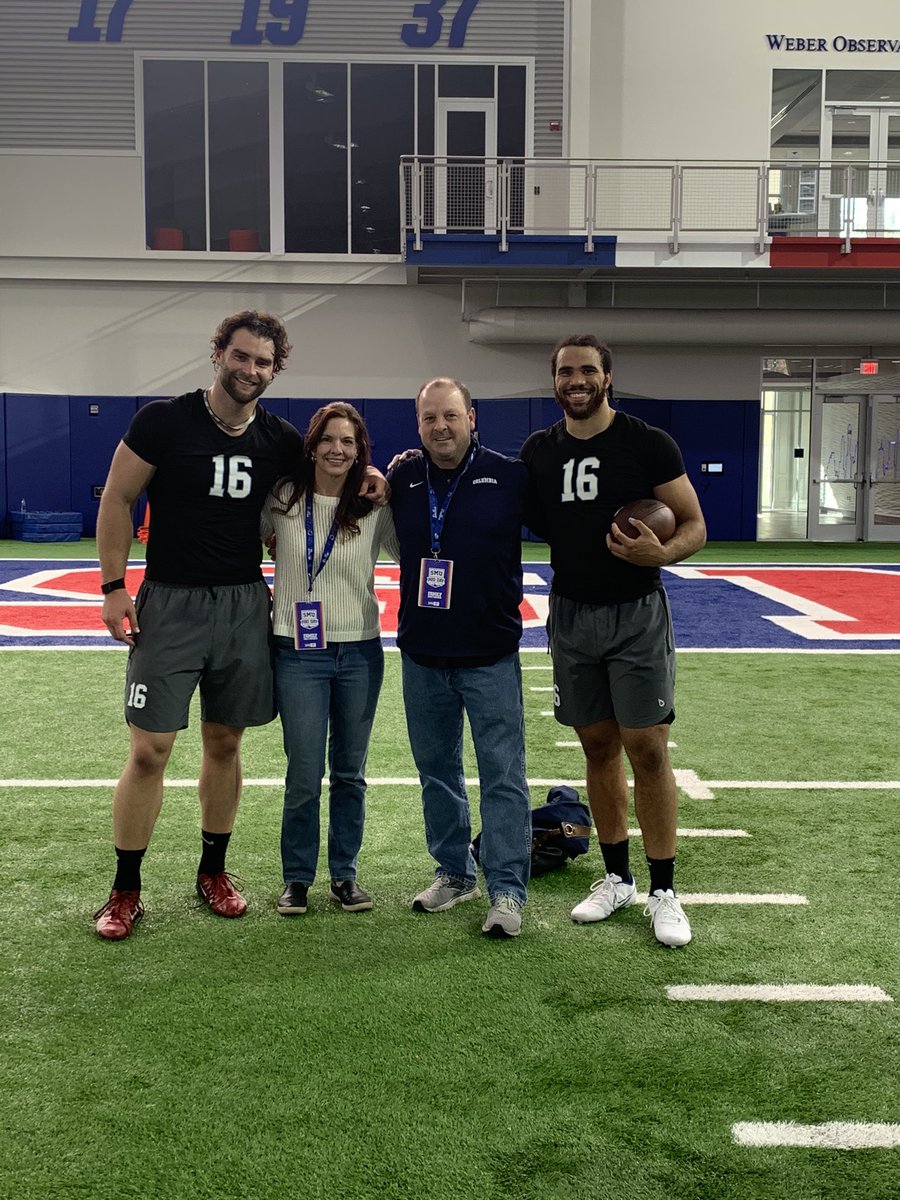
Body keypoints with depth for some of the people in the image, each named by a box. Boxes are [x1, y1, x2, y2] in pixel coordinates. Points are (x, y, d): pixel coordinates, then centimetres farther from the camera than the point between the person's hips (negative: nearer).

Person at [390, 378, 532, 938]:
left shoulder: (510, 477, -6)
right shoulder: (402, 480, 5)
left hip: (491, 654, -4)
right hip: (422, 654, 4)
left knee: (502, 774, -2)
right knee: (437, 770, 14)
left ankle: (508, 891, 7)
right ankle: (455, 872, 29)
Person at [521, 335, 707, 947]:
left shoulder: (649, 444, -7)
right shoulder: (538, 450, 6)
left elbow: (695, 526, -6)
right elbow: (528, 524, 17)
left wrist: (662, 552, -27)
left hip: (636, 614, -4)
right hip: (571, 615, 4)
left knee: (647, 749, -5)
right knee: (599, 747, 10)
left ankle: (663, 890, 6)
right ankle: (616, 878, 22)